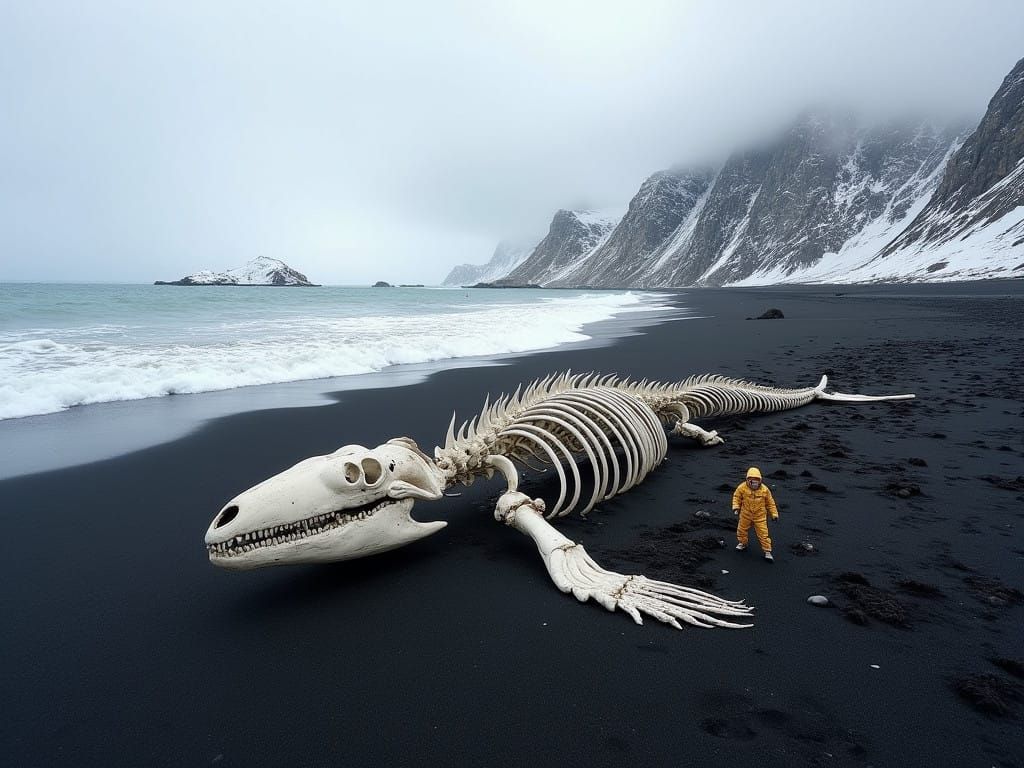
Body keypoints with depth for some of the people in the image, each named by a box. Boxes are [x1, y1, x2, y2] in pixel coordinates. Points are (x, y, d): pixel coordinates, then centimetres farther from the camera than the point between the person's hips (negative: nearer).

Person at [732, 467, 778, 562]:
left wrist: (774, 514, 2)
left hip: (760, 516, -1)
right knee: (742, 530, 18)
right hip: (746, 515, 1)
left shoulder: (764, 489, -13)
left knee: (763, 534, -1)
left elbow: (770, 502, -1)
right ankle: (742, 543, 45)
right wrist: (736, 507, -11)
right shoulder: (742, 487, -16)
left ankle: (767, 552, 11)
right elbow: (736, 497, 1)